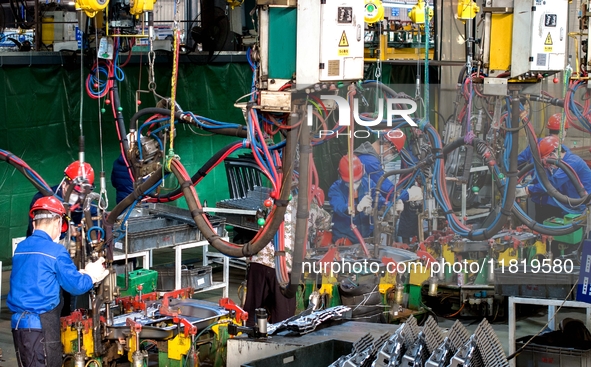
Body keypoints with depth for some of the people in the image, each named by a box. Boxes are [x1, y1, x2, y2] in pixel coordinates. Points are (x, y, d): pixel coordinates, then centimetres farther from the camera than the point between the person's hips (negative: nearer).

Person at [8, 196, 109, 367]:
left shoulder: (20, 248, 10)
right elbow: (76, 286, -6)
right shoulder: (55, 251, -11)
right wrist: (91, 277, 16)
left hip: (18, 321, 7)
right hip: (41, 324, -7)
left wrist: (80, 274, 22)